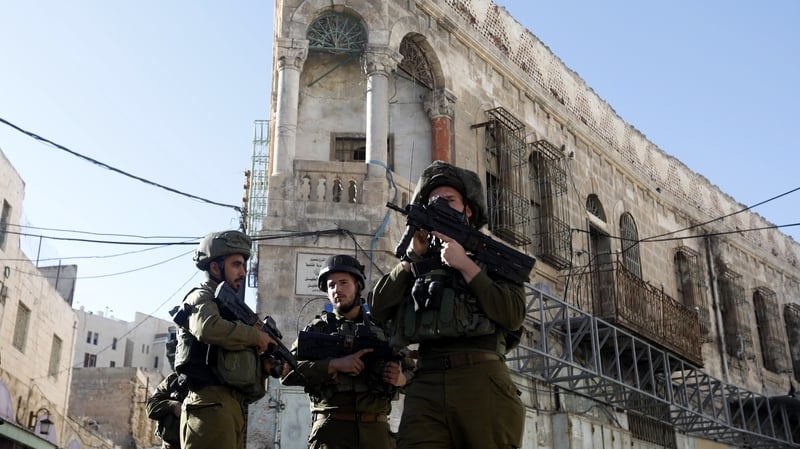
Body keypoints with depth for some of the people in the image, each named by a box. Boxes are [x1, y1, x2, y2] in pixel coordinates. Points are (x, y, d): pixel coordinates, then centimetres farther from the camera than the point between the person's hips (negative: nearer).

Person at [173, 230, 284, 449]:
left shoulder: (229, 304, 27)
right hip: (211, 405, -9)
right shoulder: (201, 298, 1)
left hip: (233, 407, 9)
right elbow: (208, 328, -24)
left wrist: (265, 366, 6)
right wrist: (256, 335, -11)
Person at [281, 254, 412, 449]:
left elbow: (410, 370, 19)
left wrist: (400, 378, -5)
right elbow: (287, 371, -4)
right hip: (332, 428, -2)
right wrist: (335, 364, -15)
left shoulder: (382, 328, 16)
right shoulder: (317, 328, 9)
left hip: (376, 428, 3)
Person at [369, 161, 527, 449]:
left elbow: (514, 316, -2)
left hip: (482, 382, -1)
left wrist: (465, 264, -3)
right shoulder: (418, 261, 24)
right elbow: (379, 308, 12)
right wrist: (412, 256, 6)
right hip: (426, 385, 2)